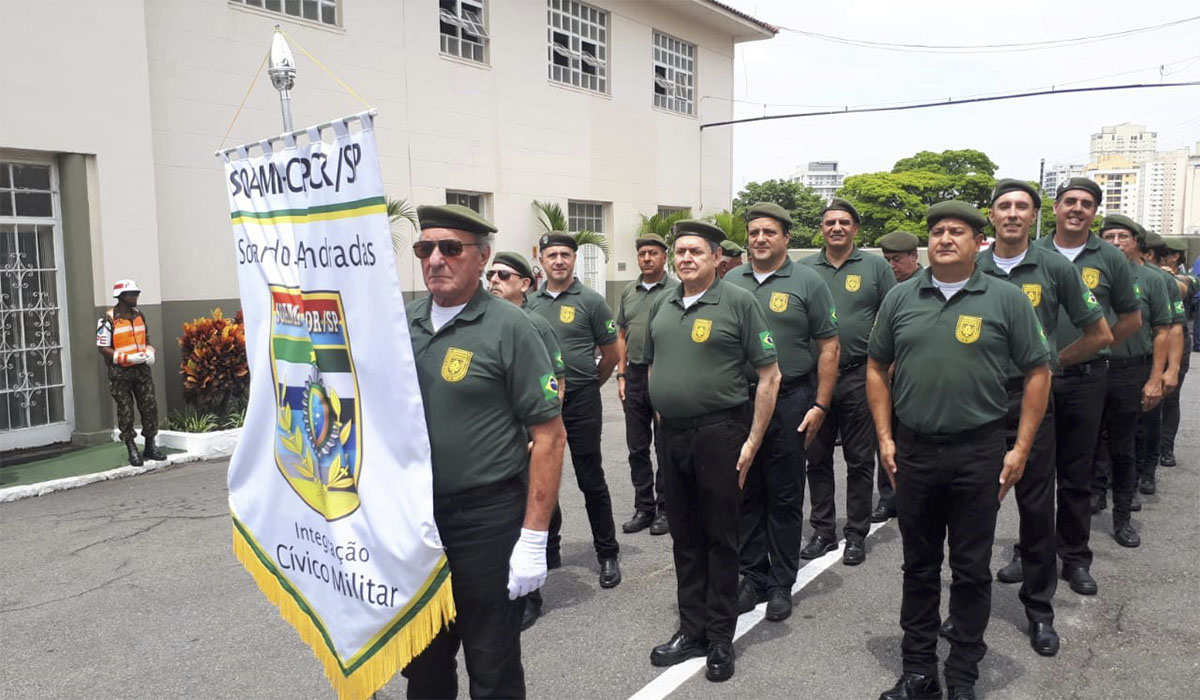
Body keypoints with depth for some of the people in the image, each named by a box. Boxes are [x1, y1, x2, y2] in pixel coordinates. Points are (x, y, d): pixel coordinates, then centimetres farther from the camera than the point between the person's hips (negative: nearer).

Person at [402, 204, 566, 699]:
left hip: (486, 520, -5)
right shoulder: (403, 322, 5)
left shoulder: (508, 327, -10)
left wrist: (533, 538, -16)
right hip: (414, 515, 5)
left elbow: (550, 435, -12)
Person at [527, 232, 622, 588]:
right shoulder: (530, 303, 8)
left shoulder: (590, 301, -4)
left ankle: (608, 554, 13)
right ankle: (549, 549, 27)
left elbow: (611, 353, 1)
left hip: (581, 402, -4)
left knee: (591, 480, 1)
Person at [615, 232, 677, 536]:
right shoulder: (628, 292, 12)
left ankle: (665, 508, 15)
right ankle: (643, 507, 22)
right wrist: (621, 375, 9)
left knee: (665, 447, 4)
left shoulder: (676, 290, -4)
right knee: (637, 448, 11)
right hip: (635, 375, 5)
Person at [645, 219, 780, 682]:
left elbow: (769, 375, -8)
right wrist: (662, 409, 14)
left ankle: (720, 638, 18)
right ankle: (691, 630, 27)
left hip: (717, 434, -5)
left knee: (720, 537, 5)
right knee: (684, 537, 13)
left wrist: (753, 440, -11)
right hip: (671, 435, 6)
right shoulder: (663, 307, 11)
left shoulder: (738, 302, -7)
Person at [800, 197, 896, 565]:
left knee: (860, 461, 6)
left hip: (858, 377, -2)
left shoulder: (876, 267, 3)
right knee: (817, 459, 10)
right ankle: (823, 531, 23)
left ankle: (856, 534, 18)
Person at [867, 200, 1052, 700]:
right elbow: (877, 368, 10)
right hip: (913, 450, 2)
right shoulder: (901, 299, 5)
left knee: (971, 569, 8)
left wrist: (1021, 448, -5)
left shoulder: (1005, 298, -2)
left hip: (978, 452, -2)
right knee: (919, 566, 13)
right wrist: (885, 437, 3)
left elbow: (1037, 373, 0)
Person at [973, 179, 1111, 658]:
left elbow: (1100, 335, 9)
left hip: (1031, 398, -1)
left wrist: (1055, 360, 9)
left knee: (1037, 505, 6)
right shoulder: (970, 270, 3)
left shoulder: (1055, 269, 1)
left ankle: (1039, 608, 21)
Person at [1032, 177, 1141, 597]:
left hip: (1086, 381, 0)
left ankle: (1075, 558, 19)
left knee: (1077, 476, 8)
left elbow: (1130, 318, 12)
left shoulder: (1110, 259, 3)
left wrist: (1098, 347, 8)